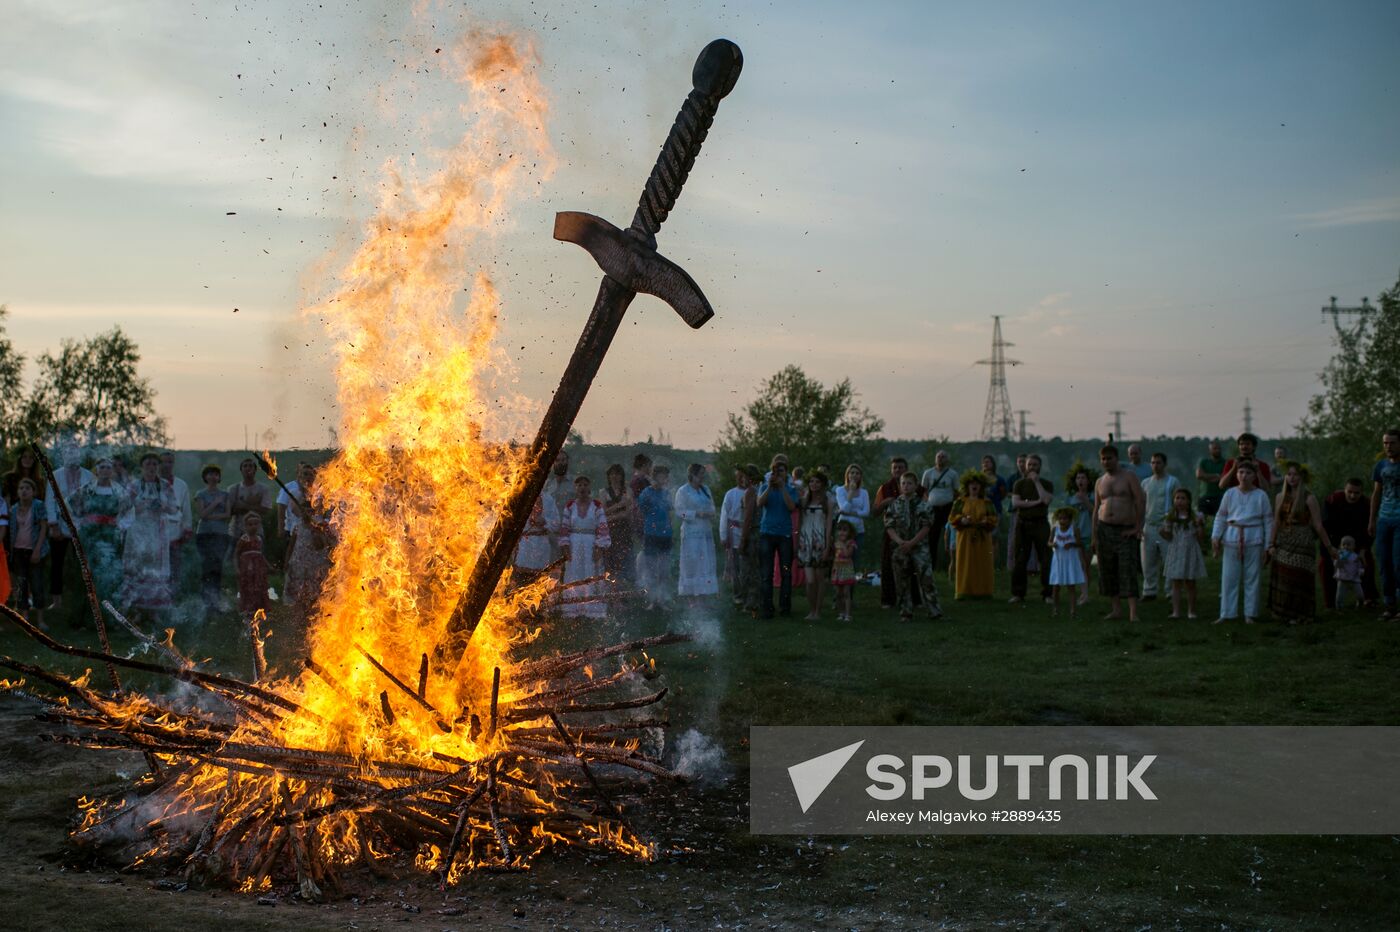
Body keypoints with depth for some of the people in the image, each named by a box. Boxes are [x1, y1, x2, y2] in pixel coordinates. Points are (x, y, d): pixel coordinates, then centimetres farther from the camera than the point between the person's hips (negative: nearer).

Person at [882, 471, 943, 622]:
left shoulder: (923, 505, 1)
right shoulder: (894, 505, 7)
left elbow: (926, 527, -4)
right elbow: (889, 527, 2)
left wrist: (911, 542, -13)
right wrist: (900, 541, -15)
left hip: (919, 547, -2)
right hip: (900, 548, 2)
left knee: (926, 578, -11)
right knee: (903, 582, 5)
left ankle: (934, 611, -9)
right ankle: (906, 613, 13)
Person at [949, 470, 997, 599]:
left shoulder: (986, 503, 11)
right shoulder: (960, 502, 8)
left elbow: (993, 518, 7)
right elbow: (952, 517, 4)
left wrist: (986, 522, -14)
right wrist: (962, 520, -15)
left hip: (983, 538, 1)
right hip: (965, 537, -1)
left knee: (982, 565, -1)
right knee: (966, 565, -4)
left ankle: (982, 591, 3)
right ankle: (964, 591, -3)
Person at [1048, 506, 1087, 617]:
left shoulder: (1074, 530, -7)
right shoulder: (1055, 529, 0)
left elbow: (1081, 544, -5)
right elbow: (1049, 542, 3)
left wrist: (1072, 544, -23)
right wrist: (1052, 544, -20)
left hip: (1071, 561, -3)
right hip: (1058, 561, 3)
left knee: (1071, 587, -4)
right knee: (1056, 586, 7)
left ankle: (1073, 610, -5)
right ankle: (1056, 608, 23)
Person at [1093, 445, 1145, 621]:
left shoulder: (1129, 476, 1)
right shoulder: (1100, 482, 15)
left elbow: (1141, 501, -5)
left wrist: (1137, 527, -11)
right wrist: (1094, 535, 10)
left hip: (1126, 530, -5)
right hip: (1104, 528, 5)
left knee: (1128, 570, -11)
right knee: (1108, 571, 5)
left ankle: (1133, 612, -15)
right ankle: (1117, 609, 13)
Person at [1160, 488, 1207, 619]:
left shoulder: (1195, 516, -1)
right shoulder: (1171, 517, 4)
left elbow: (1201, 538, -2)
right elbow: (1168, 537, 6)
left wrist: (1200, 525, -16)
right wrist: (1164, 531, -13)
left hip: (1190, 552, -1)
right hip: (1175, 553, 1)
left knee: (1190, 583, 5)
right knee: (1176, 583, 0)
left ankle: (1191, 611, 12)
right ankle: (1176, 611, 2)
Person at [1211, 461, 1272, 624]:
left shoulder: (1261, 495, 1)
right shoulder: (1229, 493, 5)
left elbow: (1268, 520, 3)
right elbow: (1221, 517, 7)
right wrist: (1215, 536, -3)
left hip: (1253, 539, -1)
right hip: (1232, 538, 1)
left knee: (1251, 578, 4)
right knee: (1229, 577, 3)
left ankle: (1250, 614, 12)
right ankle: (1227, 614, 9)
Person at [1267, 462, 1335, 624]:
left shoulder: (1309, 498, -4)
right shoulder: (1281, 497, 9)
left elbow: (1318, 525, -4)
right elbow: (1276, 523, 9)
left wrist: (1329, 547, -4)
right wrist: (1271, 544, 4)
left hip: (1302, 543, -4)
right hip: (1283, 544, 4)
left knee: (1300, 579, -2)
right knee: (1281, 579, 2)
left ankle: (1301, 614, 10)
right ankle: (1285, 613, 13)